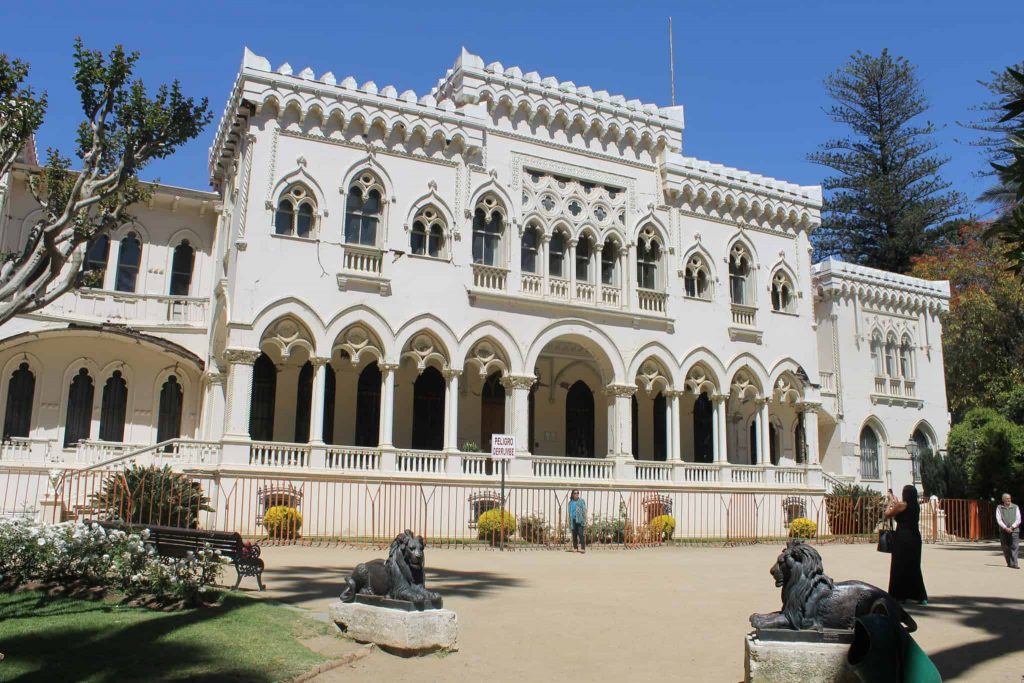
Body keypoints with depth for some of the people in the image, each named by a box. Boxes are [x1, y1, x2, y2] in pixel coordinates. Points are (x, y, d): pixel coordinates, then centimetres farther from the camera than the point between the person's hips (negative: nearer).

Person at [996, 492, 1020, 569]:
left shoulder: (1015, 507, 8)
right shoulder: (999, 508, 7)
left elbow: (1018, 519, 1)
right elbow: (998, 520, -1)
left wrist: (1012, 527, -12)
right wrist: (1005, 528, -14)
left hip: (1014, 530, -1)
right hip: (1003, 531, 1)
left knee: (1014, 547, -12)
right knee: (1006, 548, 4)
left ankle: (1014, 564, -17)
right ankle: (1009, 563, 16)